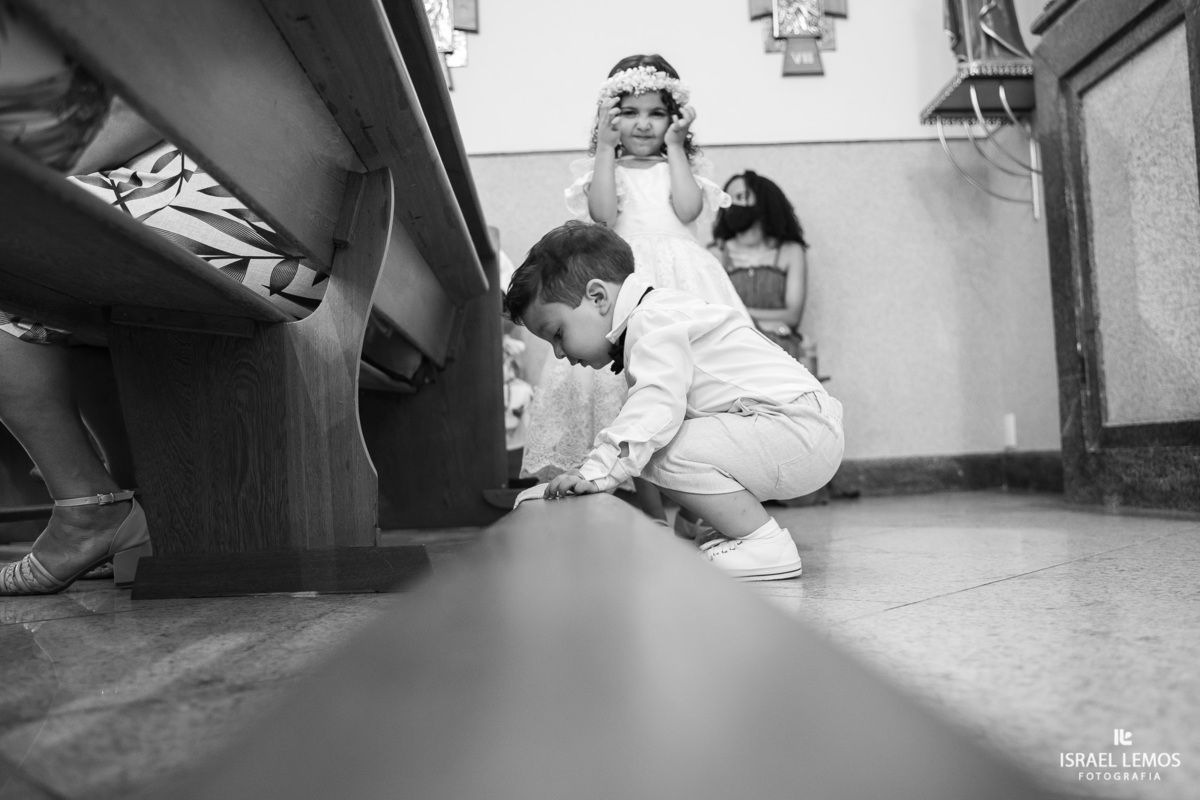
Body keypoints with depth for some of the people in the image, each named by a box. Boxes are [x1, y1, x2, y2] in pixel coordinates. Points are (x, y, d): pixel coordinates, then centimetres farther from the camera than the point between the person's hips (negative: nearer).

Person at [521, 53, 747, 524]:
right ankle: (652, 515, 1)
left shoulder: (681, 166, 19)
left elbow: (689, 210, -2)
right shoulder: (604, 168, 15)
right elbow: (603, 214, -5)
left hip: (684, 283, 1)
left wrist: (675, 147, 4)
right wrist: (607, 149, -1)